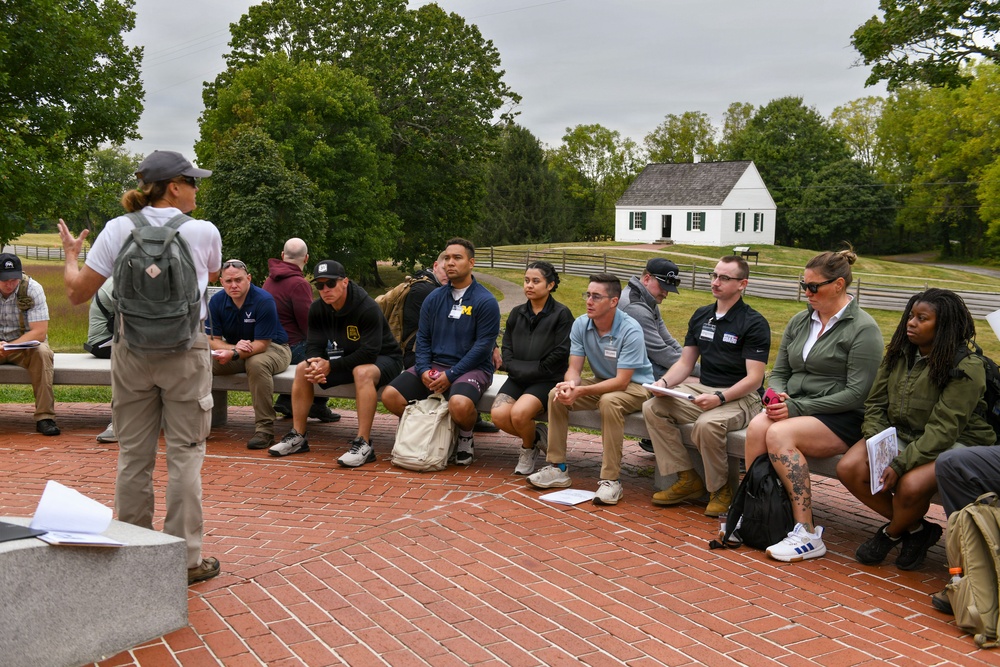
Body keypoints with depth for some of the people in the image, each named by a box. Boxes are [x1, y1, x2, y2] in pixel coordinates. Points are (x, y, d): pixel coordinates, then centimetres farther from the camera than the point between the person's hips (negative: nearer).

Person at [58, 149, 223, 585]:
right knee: (185, 453, 4)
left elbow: (77, 291, 1)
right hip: (185, 352, -2)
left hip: (131, 351, 2)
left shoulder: (118, 230, -2)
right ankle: (186, 557, 8)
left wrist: (71, 254, 19)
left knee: (133, 455, 11)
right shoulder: (203, 232, -5)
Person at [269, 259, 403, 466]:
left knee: (363, 372, -39)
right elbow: (314, 345, -5)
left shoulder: (368, 308, -27)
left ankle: (364, 444, -38)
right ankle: (298, 437, -2)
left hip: (383, 358, -7)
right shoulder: (317, 309, -5)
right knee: (303, 368, -6)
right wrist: (315, 365, -29)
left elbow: (369, 352, -32)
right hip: (347, 359, 7)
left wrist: (331, 367, -31)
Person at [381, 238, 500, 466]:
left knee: (459, 404, -37)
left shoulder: (486, 301, -5)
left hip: (472, 368, -5)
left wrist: (450, 375, -17)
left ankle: (465, 437, 0)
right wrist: (424, 370, -8)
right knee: (390, 396, -15)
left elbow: (483, 346, -11)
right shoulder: (434, 298, 11)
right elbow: (423, 338, 11)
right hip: (434, 364, 5)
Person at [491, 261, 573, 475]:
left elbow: (560, 354, -9)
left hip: (547, 379, -5)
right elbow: (506, 348, 14)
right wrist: (515, 369, -3)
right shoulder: (517, 313, 14)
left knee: (519, 413, -30)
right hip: (518, 378, 5)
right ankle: (537, 435, 8)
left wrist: (533, 370, -8)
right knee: (499, 415, -21)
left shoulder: (561, 314, -2)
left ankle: (529, 447, 5)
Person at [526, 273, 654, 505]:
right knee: (556, 394, -15)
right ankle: (557, 468, -6)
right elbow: (574, 368, -8)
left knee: (609, 401, -37)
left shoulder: (630, 331, -26)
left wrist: (580, 391, -36)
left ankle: (611, 479, -29)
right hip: (601, 382, 6)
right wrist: (570, 384, -33)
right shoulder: (581, 325, -8)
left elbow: (621, 382, -28)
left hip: (635, 385, -6)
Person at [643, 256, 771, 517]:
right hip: (702, 389, 7)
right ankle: (687, 480, -6)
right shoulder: (701, 316, 12)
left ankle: (720, 489, -10)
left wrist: (719, 398, -28)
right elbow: (685, 362, 14)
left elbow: (754, 379, -14)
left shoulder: (754, 323, -8)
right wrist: (664, 382, -7)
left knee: (707, 424, -36)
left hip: (740, 397, -7)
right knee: (652, 408, -13)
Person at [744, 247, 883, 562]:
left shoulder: (863, 329, -6)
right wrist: (779, 395, -6)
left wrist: (797, 407, -17)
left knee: (779, 434, -32)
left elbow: (856, 394, -13)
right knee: (756, 426, -28)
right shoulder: (799, 322, 14)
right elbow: (779, 372, 19)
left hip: (843, 419, -5)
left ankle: (807, 535, -28)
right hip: (796, 410, 6)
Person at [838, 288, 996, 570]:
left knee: (910, 486, -34)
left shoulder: (966, 369, -17)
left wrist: (900, 464, -29)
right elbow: (875, 405, 4)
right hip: (901, 434, 7)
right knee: (849, 469, -17)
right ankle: (916, 529, 1)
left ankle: (890, 535, 2)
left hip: (956, 443, -6)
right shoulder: (898, 355, 3)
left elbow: (943, 430, -23)